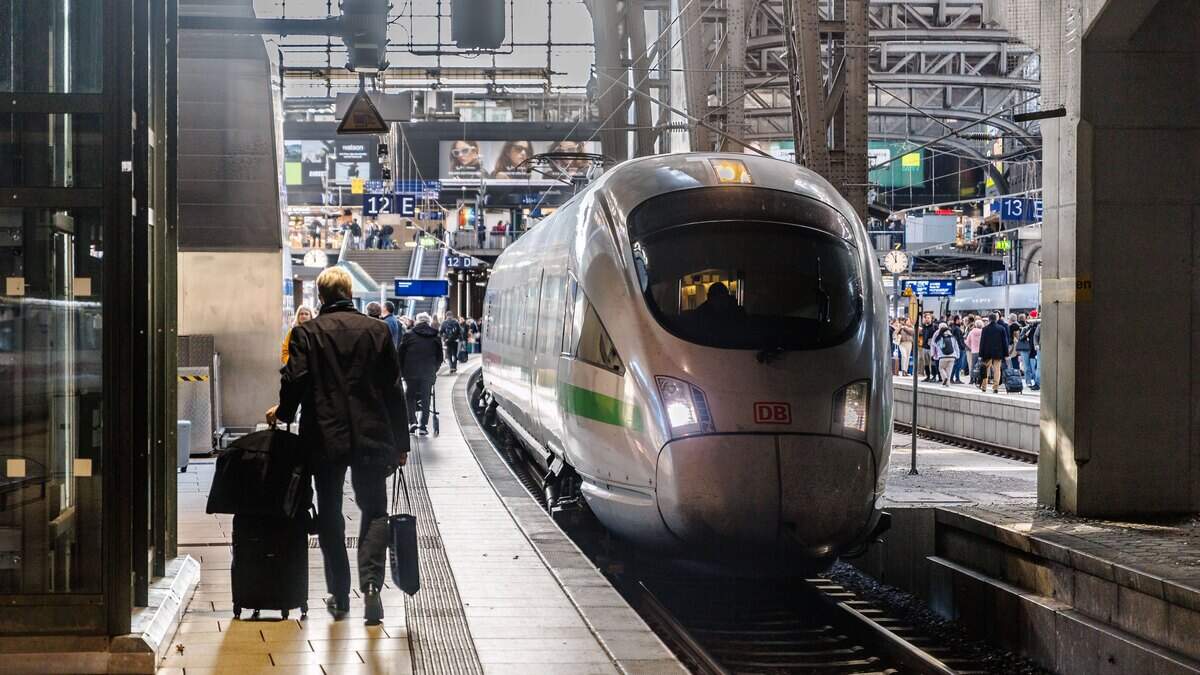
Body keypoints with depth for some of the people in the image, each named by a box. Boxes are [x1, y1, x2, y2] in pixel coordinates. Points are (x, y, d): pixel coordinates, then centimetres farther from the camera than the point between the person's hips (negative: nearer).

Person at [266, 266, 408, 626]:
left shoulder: (306, 333, -4)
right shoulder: (376, 330, 2)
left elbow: (294, 380, -9)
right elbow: (393, 389, 3)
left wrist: (283, 413, 13)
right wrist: (400, 444, 9)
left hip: (325, 438, -1)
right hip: (370, 436, 1)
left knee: (330, 515, 11)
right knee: (374, 511, 9)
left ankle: (339, 596, 13)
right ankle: (370, 581, -13)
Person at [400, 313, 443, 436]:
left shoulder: (409, 335, -3)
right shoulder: (435, 337, 5)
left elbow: (401, 355, 0)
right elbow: (439, 357, 10)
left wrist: (402, 371, 10)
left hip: (411, 372, -2)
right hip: (428, 373, 2)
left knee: (410, 397, 11)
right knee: (426, 398, 8)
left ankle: (412, 422, -3)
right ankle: (424, 425, 4)